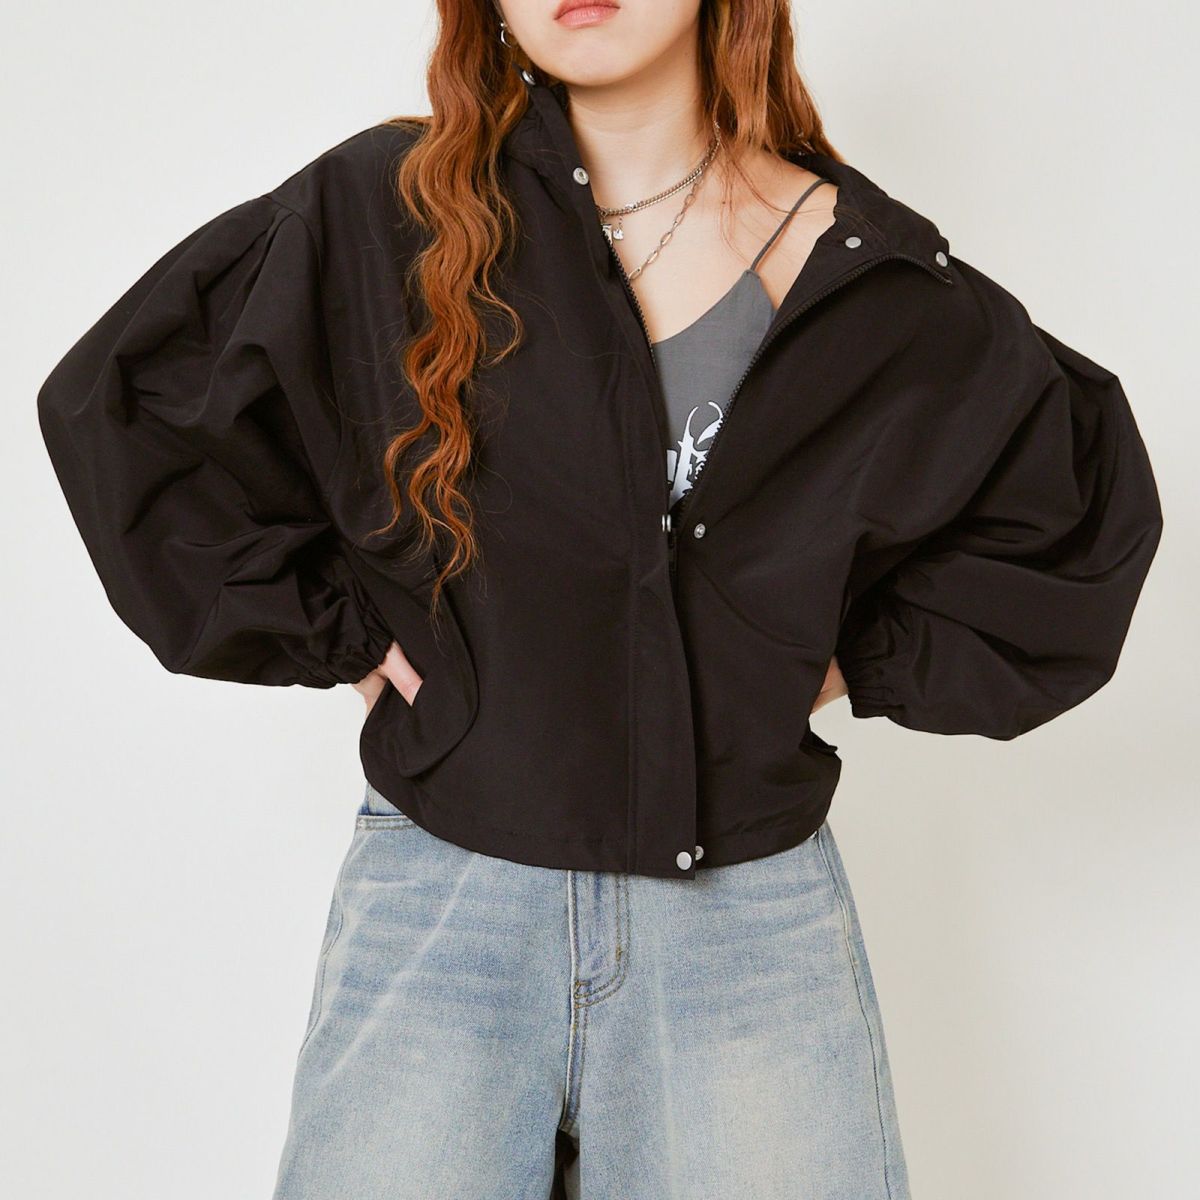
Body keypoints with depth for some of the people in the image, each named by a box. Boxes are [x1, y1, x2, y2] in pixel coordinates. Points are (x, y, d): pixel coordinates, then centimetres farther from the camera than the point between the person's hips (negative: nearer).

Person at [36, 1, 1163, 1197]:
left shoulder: (876, 277, 0)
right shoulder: (379, 212, -2)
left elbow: (1082, 502, 13)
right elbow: (121, 401, 5)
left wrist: (854, 661, 3)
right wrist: (341, 636, -1)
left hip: (752, 909, 1)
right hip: (439, 892, 0)